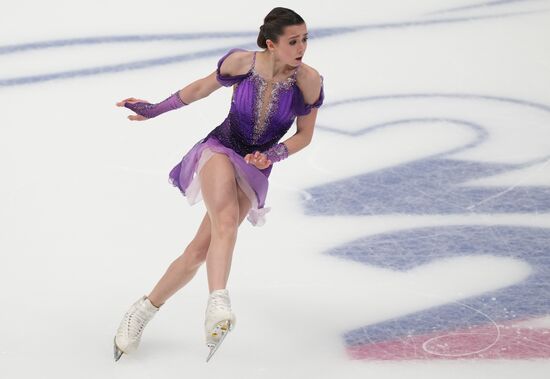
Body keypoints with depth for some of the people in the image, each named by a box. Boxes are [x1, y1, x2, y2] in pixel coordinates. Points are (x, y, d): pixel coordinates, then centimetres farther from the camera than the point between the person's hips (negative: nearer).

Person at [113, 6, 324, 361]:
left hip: (254, 170, 2)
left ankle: (144, 310, 15)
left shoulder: (309, 81, -14)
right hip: (219, 149, -2)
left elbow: (304, 135, -1)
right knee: (226, 221, -33)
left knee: (200, 250, -4)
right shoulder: (242, 62, -14)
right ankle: (217, 305, -49)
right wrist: (156, 109, 10)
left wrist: (272, 155, -18)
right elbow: (203, 87, 6)